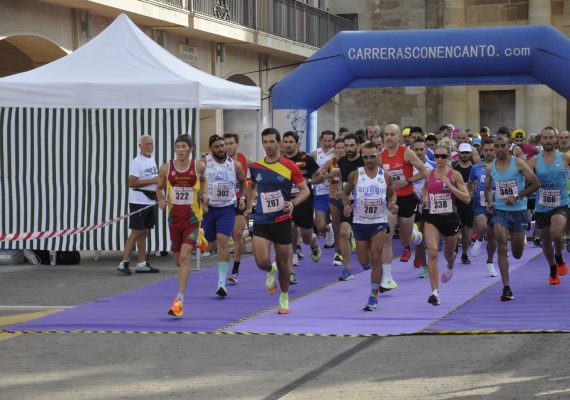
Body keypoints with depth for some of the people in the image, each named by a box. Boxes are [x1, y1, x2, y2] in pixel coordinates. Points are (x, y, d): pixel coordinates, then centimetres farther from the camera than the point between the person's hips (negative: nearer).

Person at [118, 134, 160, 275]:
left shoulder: (152, 160, 16)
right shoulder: (137, 161, -13)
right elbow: (132, 182, -21)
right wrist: (152, 181, -21)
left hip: (150, 202, 9)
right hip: (138, 202, -8)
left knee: (144, 233, 11)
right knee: (136, 233, -10)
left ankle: (142, 264, 14)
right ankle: (124, 263, -8)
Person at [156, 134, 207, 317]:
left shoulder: (198, 166, -4)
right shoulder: (166, 168, -2)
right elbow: (159, 188, 12)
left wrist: (203, 194, 5)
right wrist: (161, 200, -7)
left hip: (192, 217, -3)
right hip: (174, 217, 3)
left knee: (185, 256, -16)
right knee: (178, 258, 15)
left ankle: (179, 300, -20)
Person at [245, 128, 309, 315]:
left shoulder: (289, 166, -6)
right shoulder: (255, 167, 3)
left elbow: (305, 190, -3)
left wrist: (293, 203, -20)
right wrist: (249, 205, 16)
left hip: (282, 220, -1)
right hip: (261, 221, 2)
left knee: (283, 263, 7)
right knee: (262, 262, -14)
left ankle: (284, 298, 28)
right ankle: (271, 271, 23)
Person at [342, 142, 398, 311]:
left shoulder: (385, 176, 0)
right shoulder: (355, 175, -2)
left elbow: (392, 194, 14)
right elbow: (345, 192, 9)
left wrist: (392, 204, -7)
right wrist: (346, 205, -11)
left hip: (379, 222, -1)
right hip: (360, 222, 1)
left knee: (376, 259, -10)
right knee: (364, 262, 4)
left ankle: (374, 296, -2)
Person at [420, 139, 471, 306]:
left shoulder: (455, 175, -6)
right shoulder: (428, 174, 2)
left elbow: (466, 198, -10)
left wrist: (450, 186, -21)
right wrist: (424, 200, 4)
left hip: (450, 218, -1)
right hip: (432, 218, 1)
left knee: (448, 254, 20)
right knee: (432, 253, -17)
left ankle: (449, 267, 59)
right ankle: (435, 292, -18)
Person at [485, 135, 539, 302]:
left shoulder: (518, 163, -8)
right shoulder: (490, 168, 2)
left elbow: (535, 184, -7)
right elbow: (487, 189, 18)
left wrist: (517, 196, -15)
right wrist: (489, 202, -2)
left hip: (518, 210, -1)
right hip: (499, 211, 1)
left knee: (517, 254, 10)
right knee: (502, 248, -15)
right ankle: (506, 288, -15)